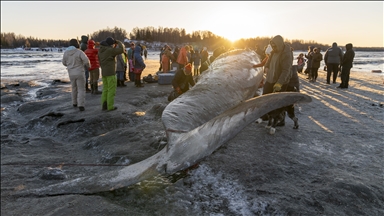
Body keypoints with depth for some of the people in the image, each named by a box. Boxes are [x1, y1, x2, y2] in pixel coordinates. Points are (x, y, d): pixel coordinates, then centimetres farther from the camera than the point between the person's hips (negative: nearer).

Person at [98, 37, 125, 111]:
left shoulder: (100, 50, 10)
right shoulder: (110, 50, -15)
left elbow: (100, 61, 16)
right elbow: (122, 49, -19)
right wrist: (118, 42, -2)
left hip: (104, 73, 8)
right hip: (111, 72, -8)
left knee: (105, 89, 14)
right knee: (111, 90, -1)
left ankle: (104, 105, 14)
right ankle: (110, 106, 2)